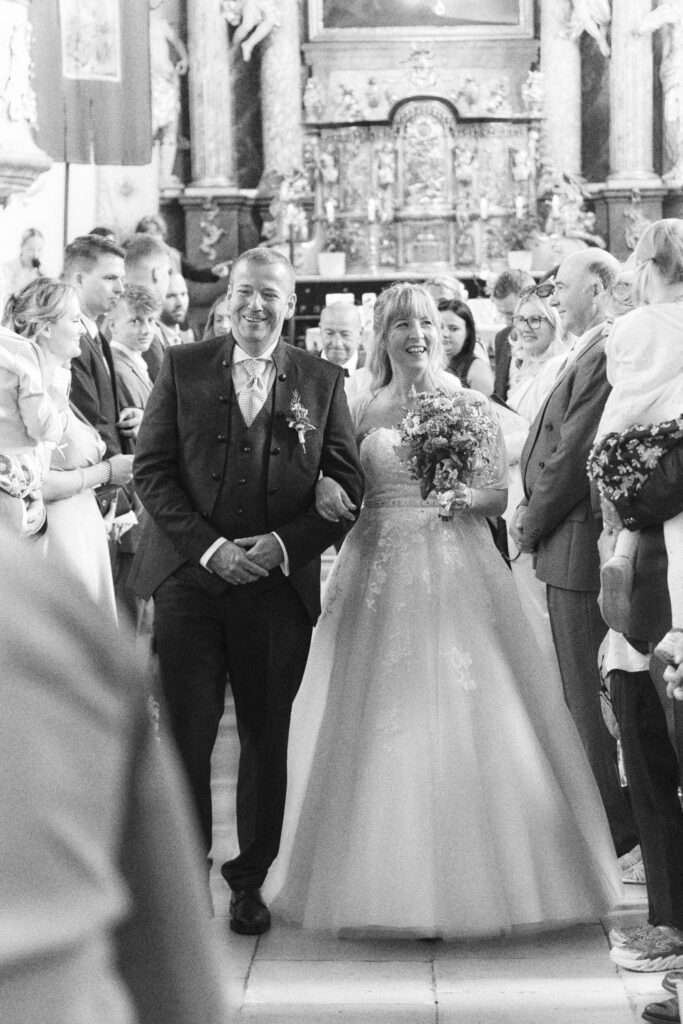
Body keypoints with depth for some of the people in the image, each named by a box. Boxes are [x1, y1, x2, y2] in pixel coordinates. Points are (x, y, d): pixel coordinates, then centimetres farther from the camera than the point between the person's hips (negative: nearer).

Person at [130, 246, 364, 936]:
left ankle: (251, 879, 22)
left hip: (280, 584, 1)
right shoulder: (182, 368, 5)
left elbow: (347, 485, 4)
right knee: (185, 733, -1)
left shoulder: (321, 381, 7)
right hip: (190, 578, -1)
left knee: (268, 736, 7)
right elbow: (152, 470, 0)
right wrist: (208, 546, -12)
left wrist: (285, 544, -10)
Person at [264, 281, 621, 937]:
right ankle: (390, 887, 7)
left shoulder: (470, 407, 5)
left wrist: (464, 497, -15)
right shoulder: (362, 412, 10)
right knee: (380, 722, -1)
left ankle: (467, 883, 3)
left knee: (459, 717, -6)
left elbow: (499, 496, 3)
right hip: (380, 575, 2)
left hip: (455, 572, -2)